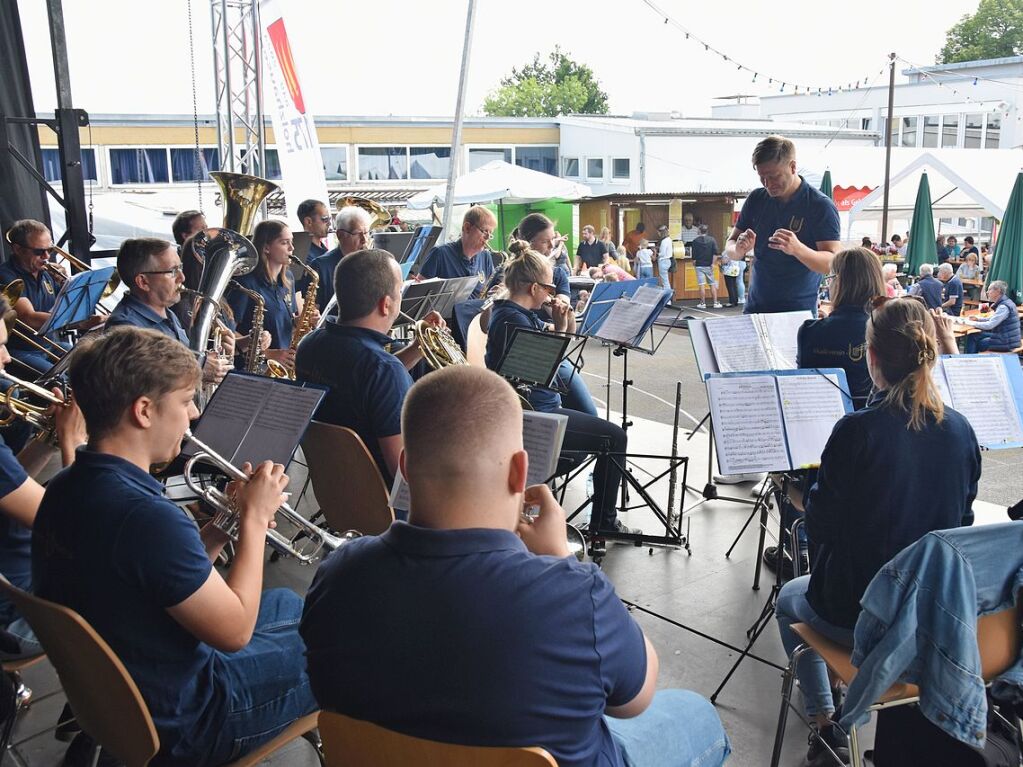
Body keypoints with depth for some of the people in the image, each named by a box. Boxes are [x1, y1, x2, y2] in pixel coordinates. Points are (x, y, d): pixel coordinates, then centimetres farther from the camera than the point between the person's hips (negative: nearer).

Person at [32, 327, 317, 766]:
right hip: (179, 725, -9)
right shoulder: (147, 517, -34)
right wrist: (254, 517, -15)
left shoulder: (63, 490, -4)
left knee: (289, 604, 23)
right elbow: (235, 632, -24)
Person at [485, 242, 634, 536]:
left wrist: (567, 321, -2)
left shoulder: (522, 313, 10)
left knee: (600, 427, 26)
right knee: (614, 438, -5)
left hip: (540, 408, 11)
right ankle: (603, 522, 5)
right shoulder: (513, 319, -20)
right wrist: (560, 327, -16)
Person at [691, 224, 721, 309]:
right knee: (712, 284, 6)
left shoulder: (695, 241, -2)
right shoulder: (712, 240, 1)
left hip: (699, 265, -1)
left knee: (702, 285, -1)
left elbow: (694, 254, -1)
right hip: (709, 266, 1)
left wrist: (694, 262, 15)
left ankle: (703, 303, 0)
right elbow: (715, 253, -7)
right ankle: (716, 303, 5)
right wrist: (713, 263, -4)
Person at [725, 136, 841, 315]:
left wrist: (797, 249, -34)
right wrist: (739, 249, -16)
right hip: (755, 307, 4)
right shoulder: (756, 199, 5)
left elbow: (833, 263, -15)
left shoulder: (821, 206, -9)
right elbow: (730, 246, 8)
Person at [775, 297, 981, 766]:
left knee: (789, 599, 28)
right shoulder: (960, 430, -7)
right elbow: (961, 520, 7)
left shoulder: (858, 431, -23)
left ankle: (826, 726, 25)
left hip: (859, 615, -5)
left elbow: (820, 523, -13)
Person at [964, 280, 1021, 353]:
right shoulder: (1003, 303, 8)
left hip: (1006, 343, -9)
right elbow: (993, 320, 20)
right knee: (972, 336, 10)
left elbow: (989, 325, -25)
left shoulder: (1004, 307, -22)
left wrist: (972, 323, -13)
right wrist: (978, 319, 8)